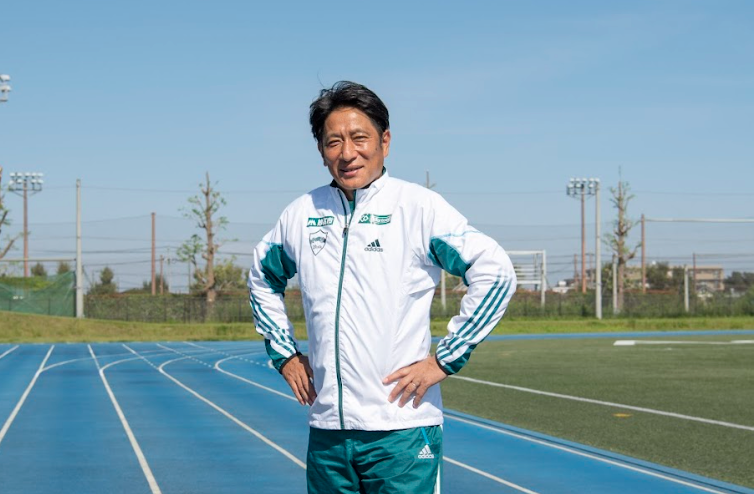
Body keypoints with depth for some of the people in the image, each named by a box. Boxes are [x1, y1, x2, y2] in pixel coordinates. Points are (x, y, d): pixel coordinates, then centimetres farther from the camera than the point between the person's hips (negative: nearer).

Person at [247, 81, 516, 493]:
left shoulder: (419, 206, -5)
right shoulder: (300, 215, 9)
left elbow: (495, 273, -8)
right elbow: (262, 278, 27)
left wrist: (444, 360, -9)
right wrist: (284, 353, 16)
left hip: (401, 429, -4)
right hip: (326, 429, 5)